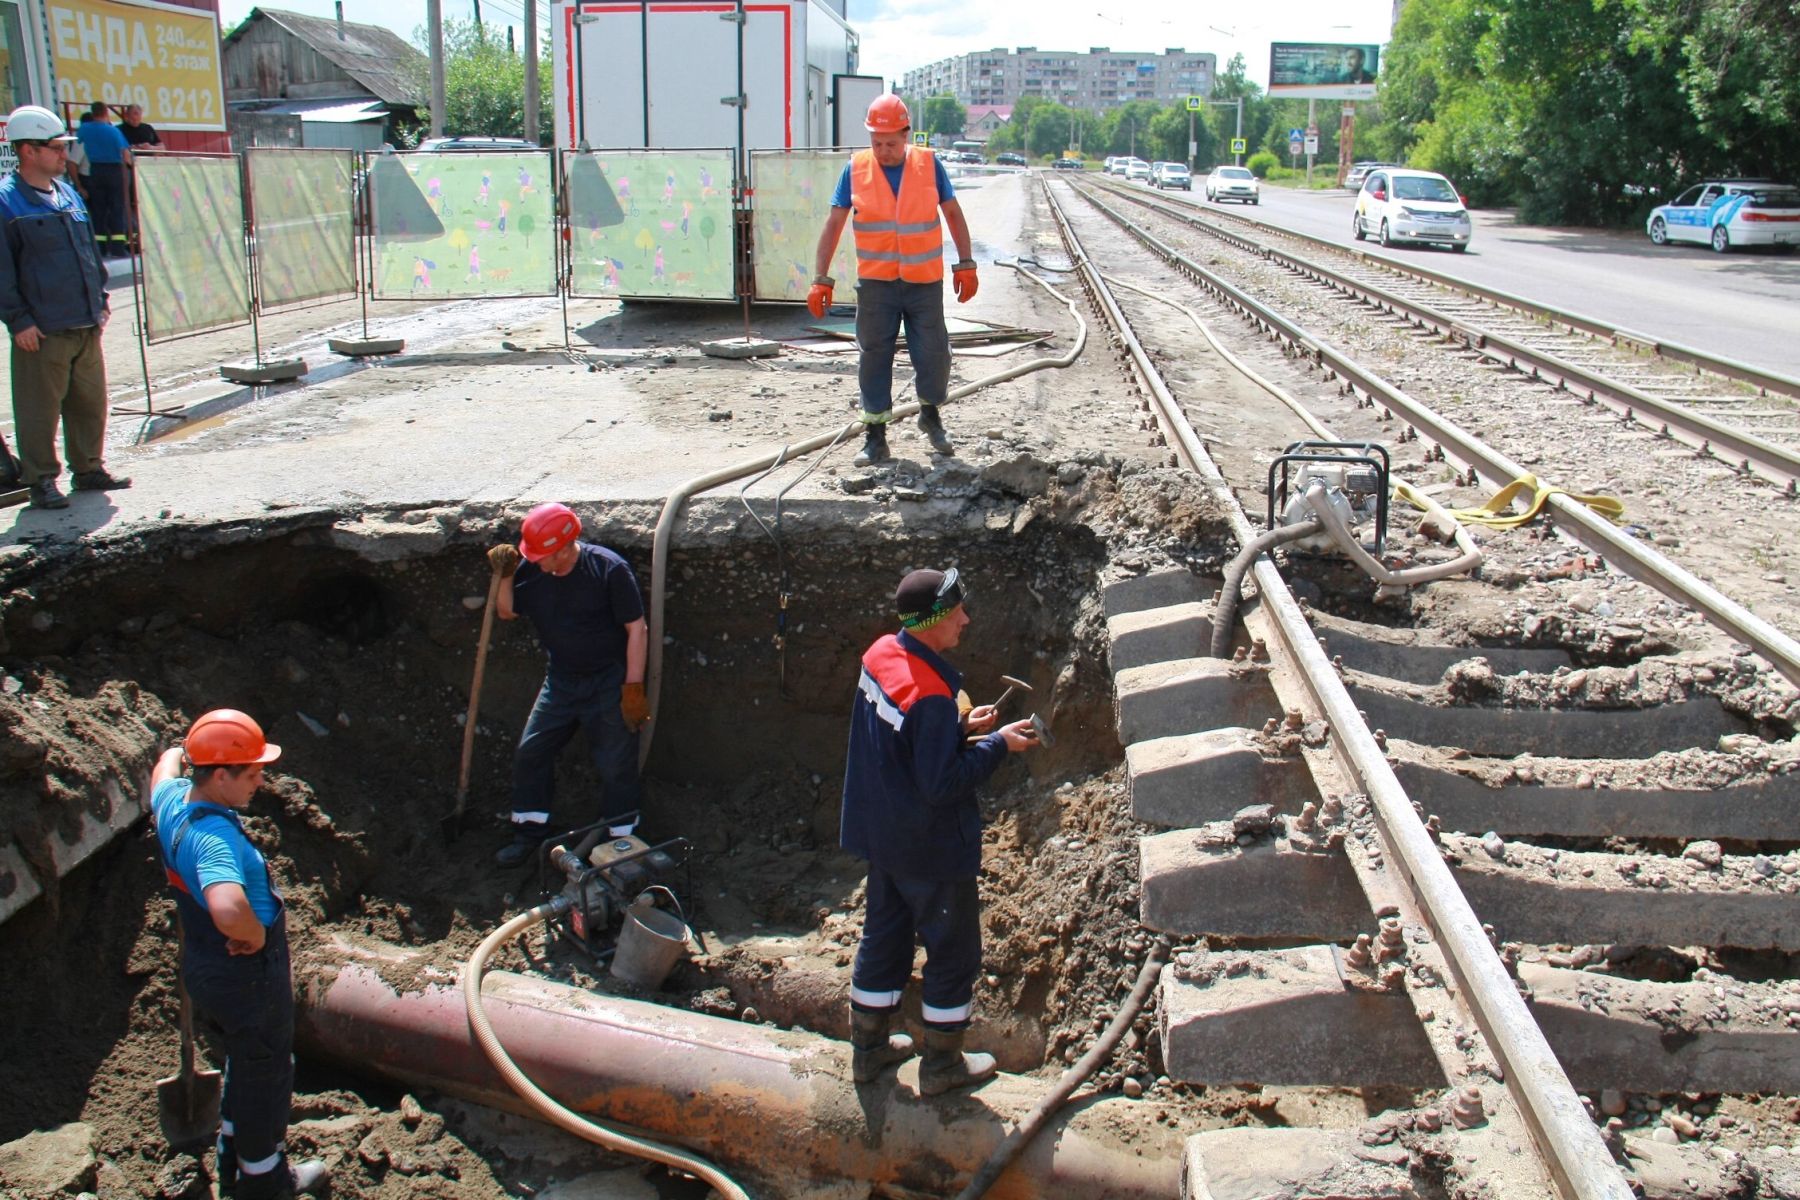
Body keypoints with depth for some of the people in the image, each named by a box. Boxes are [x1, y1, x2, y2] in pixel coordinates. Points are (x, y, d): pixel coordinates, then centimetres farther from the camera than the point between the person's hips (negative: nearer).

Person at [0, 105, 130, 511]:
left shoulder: (68, 193, 14)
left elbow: (91, 250, 23)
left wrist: (101, 299, 18)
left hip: (86, 326, 7)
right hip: (42, 332, -7)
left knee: (91, 402, 13)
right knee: (40, 410, 1)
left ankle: (89, 468, 26)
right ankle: (42, 480, 10)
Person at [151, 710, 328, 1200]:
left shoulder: (173, 799, -6)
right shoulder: (213, 836, -35)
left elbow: (169, 758, 20)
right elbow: (228, 910, -54)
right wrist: (256, 934, -35)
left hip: (210, 970, 9)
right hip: (249, 976, -9)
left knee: (245, 1063, 29)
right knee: (265, 1072, 14)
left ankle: (234, 1160, 47)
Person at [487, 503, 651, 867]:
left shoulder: (609, 569, -20)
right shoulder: (532, 570, -6)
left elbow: (637, 629, -16)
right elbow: (507, 612, 10)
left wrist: (633, 688, -17)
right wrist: (504, 576, -10)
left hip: (609, 681, -5)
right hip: (561, 680, 5)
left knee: (615, 765, -1)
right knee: (530, 752, 6)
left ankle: (622, 840, 15)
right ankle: (529, 831, 23)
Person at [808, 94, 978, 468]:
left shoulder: (929, 164, 0)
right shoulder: (855, 169, -1)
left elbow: (954, 214, 10)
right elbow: (833, 225, 0)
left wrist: (966, 265, 6)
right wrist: (821, 279, -7)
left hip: (925, 282, 0)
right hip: (876, 282, 0)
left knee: (933, 355, 4)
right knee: (874, 357, 3)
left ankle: (930, 414, 32)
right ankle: (875, 436, 14)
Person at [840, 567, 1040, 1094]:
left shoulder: (880, 654, -4)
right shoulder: (931, 695, -31)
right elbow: (941, 784, -27)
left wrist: (960, 727, 4)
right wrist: (997, 745, -17)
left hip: (882, 834, 9)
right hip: (932, 849, -8)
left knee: (883, 934, 22)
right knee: (954, 952, 11)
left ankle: (869, 1047, 37)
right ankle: (942, 1065, 26)